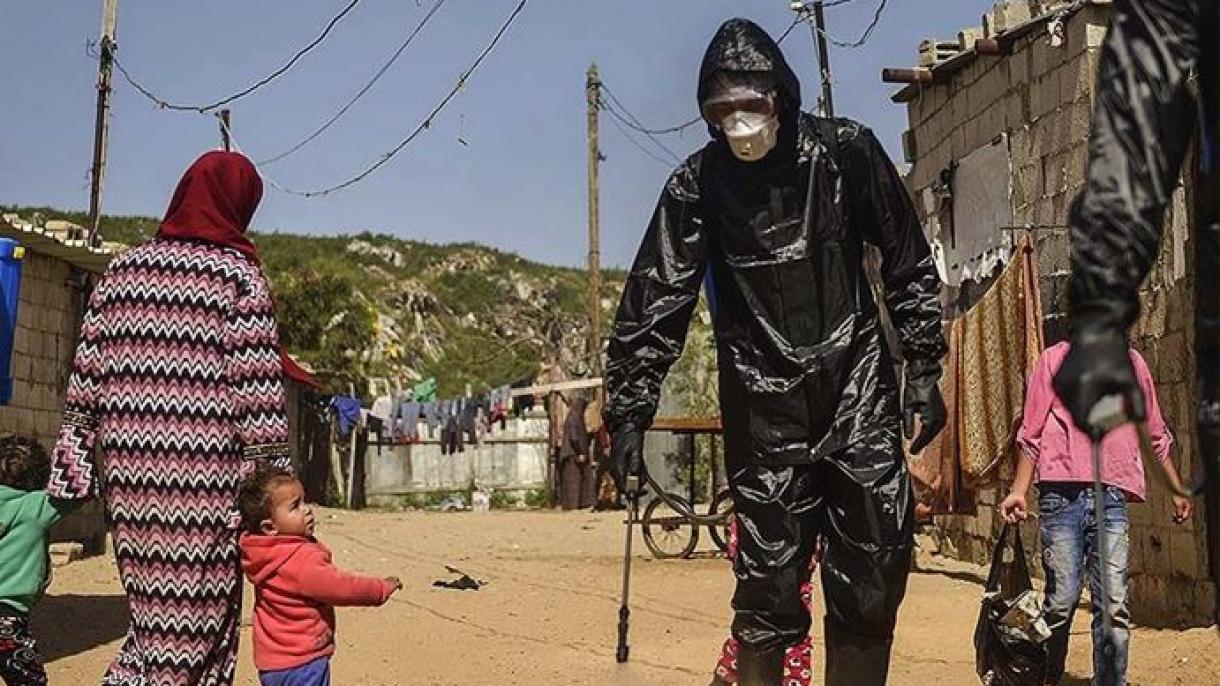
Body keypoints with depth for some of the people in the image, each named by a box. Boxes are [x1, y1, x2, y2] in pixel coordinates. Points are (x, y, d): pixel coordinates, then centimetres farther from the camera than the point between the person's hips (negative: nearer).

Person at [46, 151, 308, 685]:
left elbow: (85, 382, 12)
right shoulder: (237, 274, -3)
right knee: (198, 628, 1)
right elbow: (257, 391, -9)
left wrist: (73, 469, 15)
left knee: (152, 617, 17)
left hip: (129, 478, 5)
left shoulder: (120, 269, 12)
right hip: (205, 477, -5)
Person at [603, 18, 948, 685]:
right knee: (769, 586, -1)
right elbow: (654, 303, -3)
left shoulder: (846, 151, -4)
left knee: (872, 585, 2)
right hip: (765, 414, -1)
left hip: (860, 398, 1)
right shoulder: (696, 184, -5)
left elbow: (910, 265, 6)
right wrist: (629, 415, -6)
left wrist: (924, 369, 4)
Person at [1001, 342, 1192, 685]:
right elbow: (1032, 433, 5)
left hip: (1112, 498, 2)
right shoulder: (1055, 359, 7)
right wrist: (1018, 491, -3)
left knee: (1114, 605, -5)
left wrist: (1178, 489, 23)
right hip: (1062, 495, -2)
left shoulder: (1132, 362, 15)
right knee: (1061, 600, -2)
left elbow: (1156, 434, 24)